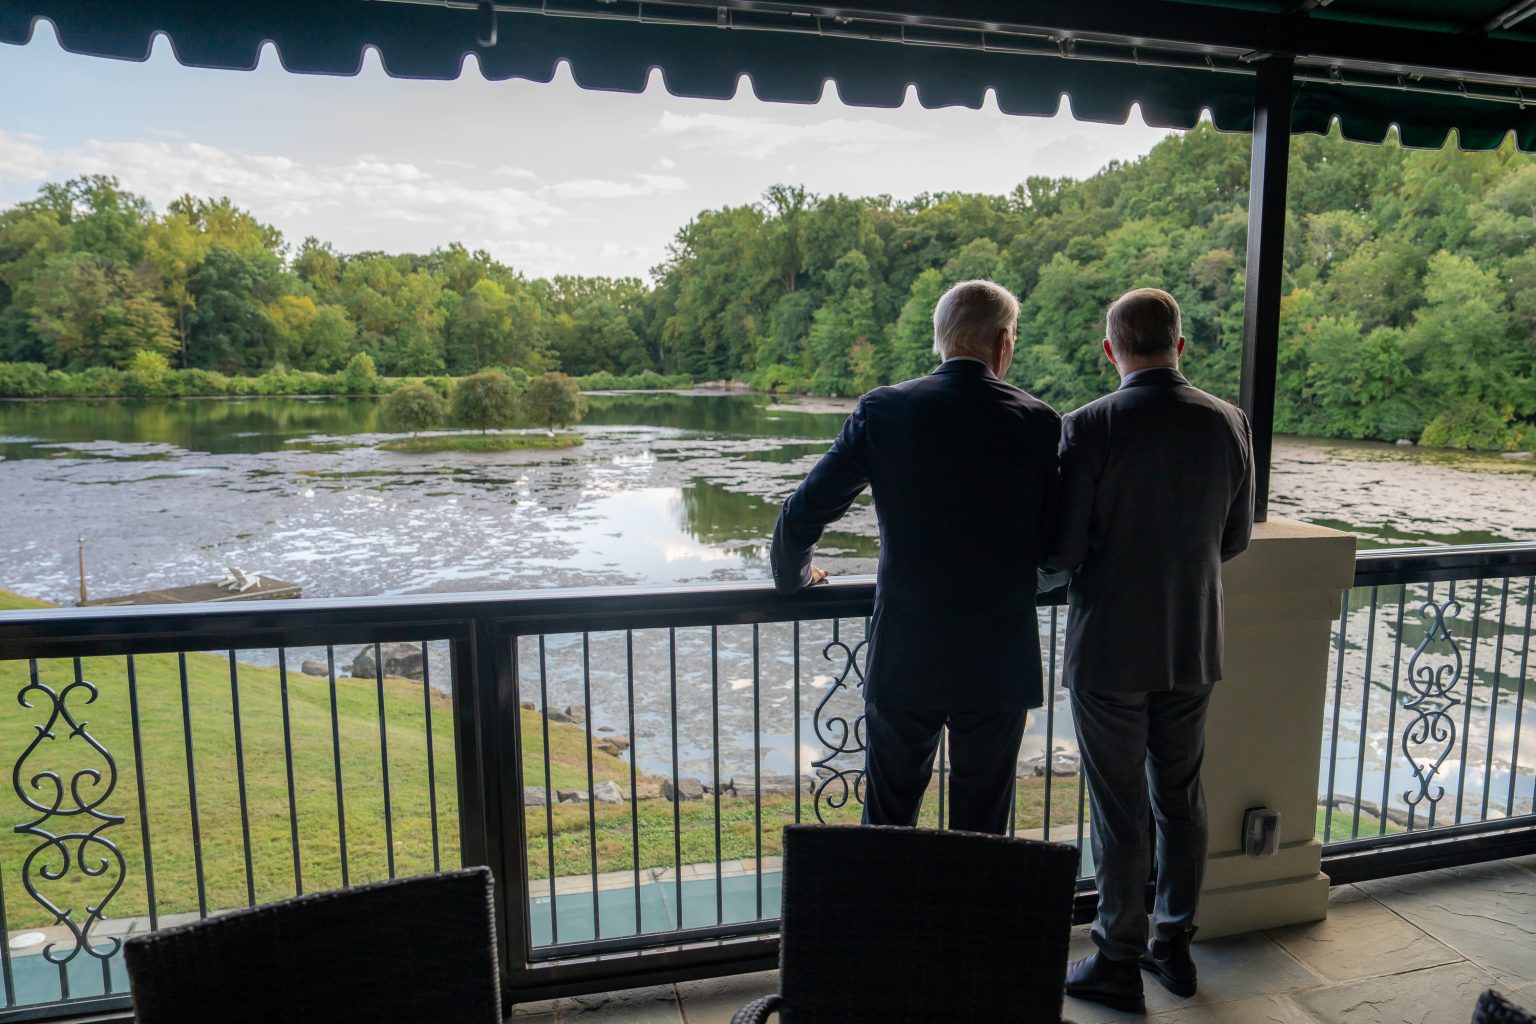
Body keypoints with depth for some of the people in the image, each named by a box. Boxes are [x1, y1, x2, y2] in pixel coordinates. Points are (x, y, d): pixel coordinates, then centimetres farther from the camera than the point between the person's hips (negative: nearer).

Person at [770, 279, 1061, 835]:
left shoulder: (882, 411, -8)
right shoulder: (1038, 422, -7)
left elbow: (802, 514, -5)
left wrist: (793, 576, 15)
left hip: (902, 656, 0)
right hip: (999, 662, 1)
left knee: (887, 818, 18)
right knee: (981, 826, 17)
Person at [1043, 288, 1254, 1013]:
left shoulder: (1090, 426, -17)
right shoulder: (1229, 423, -2)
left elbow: (1062, 554, -16)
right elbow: (1235, 539, 7)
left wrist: (1035, 580, 6)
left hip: (1110, 651, -5)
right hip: (1193, 648, 5)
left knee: (1119, 812, 7)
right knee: (1181, 799, 19)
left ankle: (1118, 964, 22)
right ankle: (1174, 946, 34)